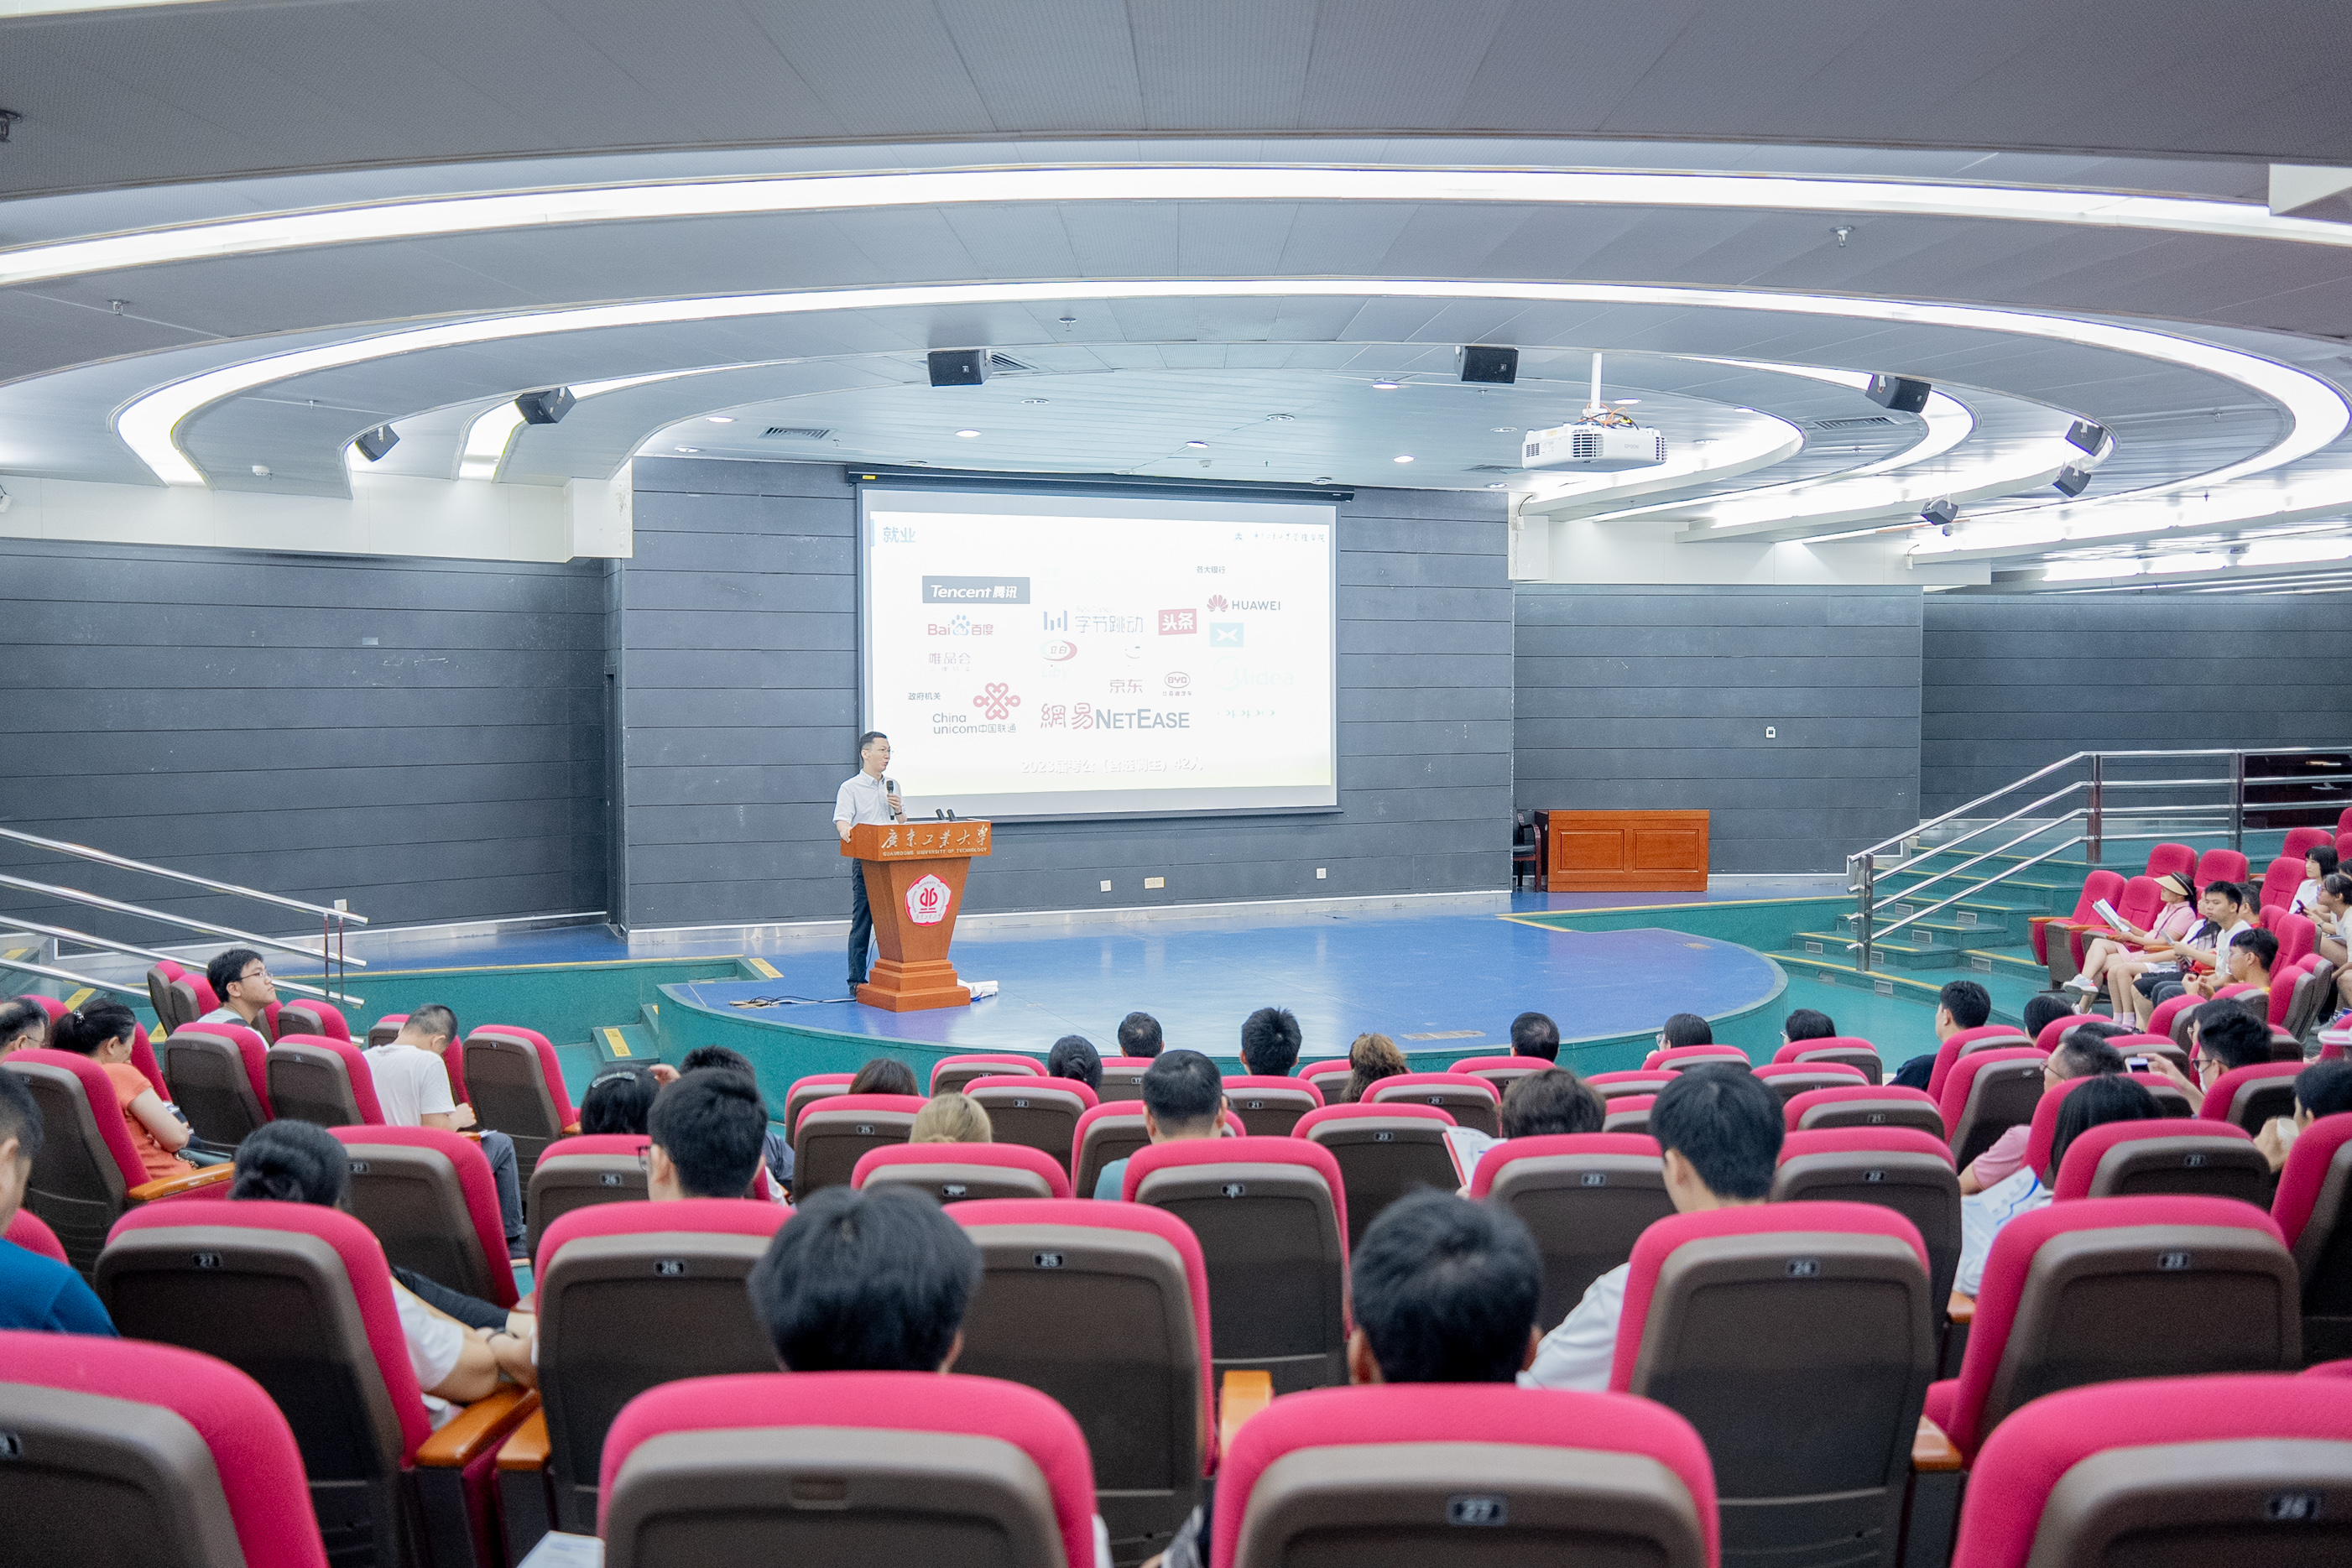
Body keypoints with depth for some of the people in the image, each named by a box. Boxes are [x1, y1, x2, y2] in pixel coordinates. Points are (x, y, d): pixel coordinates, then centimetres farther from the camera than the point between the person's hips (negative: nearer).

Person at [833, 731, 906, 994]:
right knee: (862, 921, -3)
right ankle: (857, 981, 2)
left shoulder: (892, 787, 17)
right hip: (865, 861, -5)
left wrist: (898, 810, 1)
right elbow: (842, 820, -15)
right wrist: (846, 832, -37)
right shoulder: (850, 788, -1)